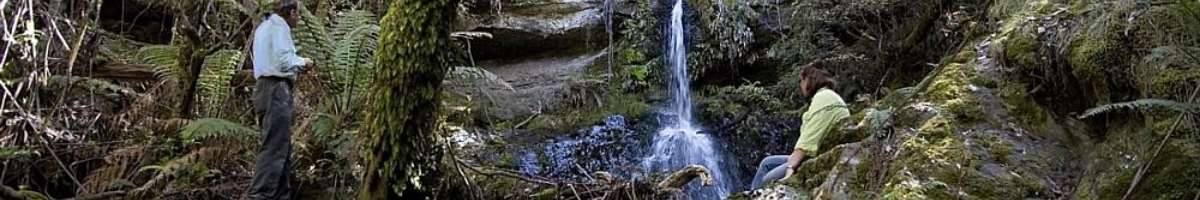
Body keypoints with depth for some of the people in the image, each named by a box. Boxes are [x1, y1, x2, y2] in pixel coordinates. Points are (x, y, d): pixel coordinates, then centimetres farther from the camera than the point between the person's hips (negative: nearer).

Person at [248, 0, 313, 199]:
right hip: (277, 89, -10)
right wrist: (303, 62, 2)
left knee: (283, 147, 12)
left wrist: (297, 65, 19)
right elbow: (283, 60, -15)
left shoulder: (264, 26, 23)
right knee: (274, 148, -13)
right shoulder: (279, 25, -7)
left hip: (266, 87, 10)